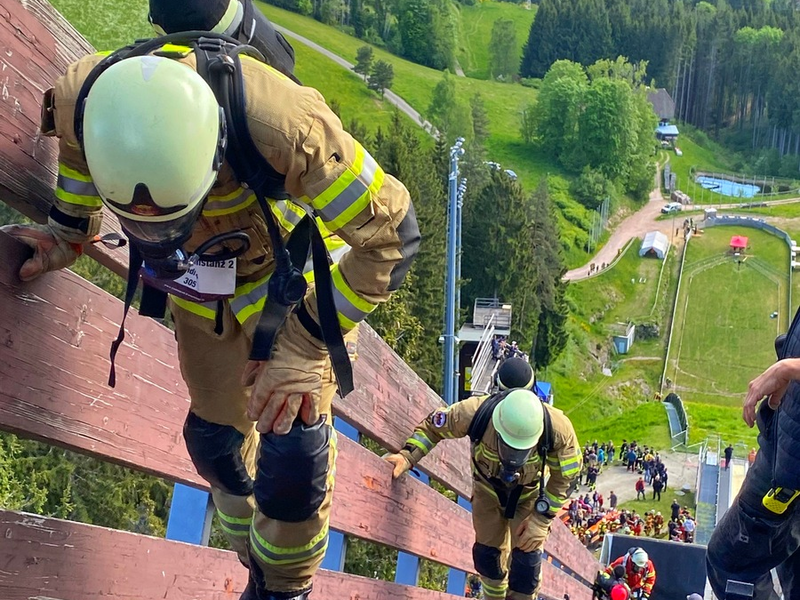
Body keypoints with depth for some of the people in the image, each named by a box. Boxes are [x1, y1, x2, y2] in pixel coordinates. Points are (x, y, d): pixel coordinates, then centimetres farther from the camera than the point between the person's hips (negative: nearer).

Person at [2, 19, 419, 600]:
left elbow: (391, 235, -32)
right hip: (199, 292, 5)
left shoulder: (279, 123, -45)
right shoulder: (78, 103, -30)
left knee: (292, 453, -15)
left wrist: (307, 343, -31)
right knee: (217, 441, 17)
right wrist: (67, 234, 7)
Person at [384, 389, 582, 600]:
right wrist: (408, 456, -29)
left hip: (530, 492, -1)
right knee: (487, 550, 10)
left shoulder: (558, 429, -39)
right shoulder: (474, 412, -39)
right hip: (488, 487, 1)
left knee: (526, 554, -3)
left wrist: (541, 520, -20)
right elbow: (432, 426, -18)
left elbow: (565, 477, -20)